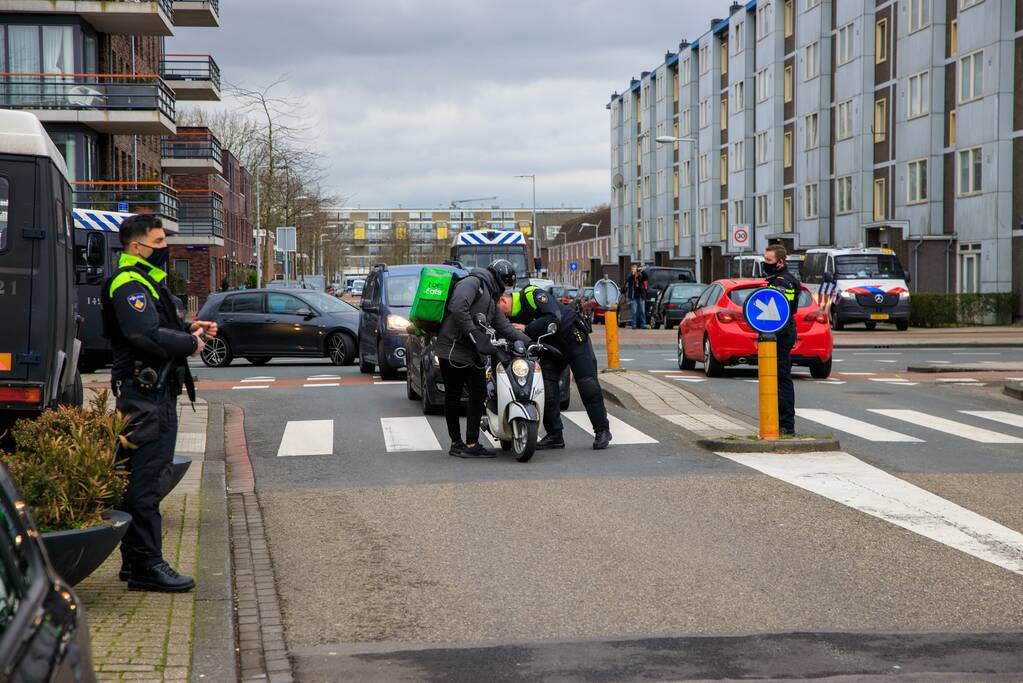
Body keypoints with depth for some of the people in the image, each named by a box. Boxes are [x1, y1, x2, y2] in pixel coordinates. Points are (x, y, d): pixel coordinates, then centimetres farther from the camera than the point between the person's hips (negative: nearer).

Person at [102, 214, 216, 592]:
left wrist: (189, 327, 10)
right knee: (146, 482, -9)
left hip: (157, 393, 11)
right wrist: (191, 343, -13)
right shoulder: (129, 285, -14)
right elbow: (149, 336, -26)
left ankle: (136, 561, 22)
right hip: (144, 395, -11)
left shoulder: (148, 281, 20)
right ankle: (147, 566, -7)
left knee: (147, 479, 15)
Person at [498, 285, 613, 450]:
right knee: (547, 389, -5)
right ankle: (554, 435, 0)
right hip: (551, 348, 7)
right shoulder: (513, 317, 0)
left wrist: (526, 329, -33)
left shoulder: (533, 295, -23)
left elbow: (554, 319, -35)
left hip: (574, 339, -7)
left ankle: (602, 431, 0)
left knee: (588, 386, -7)